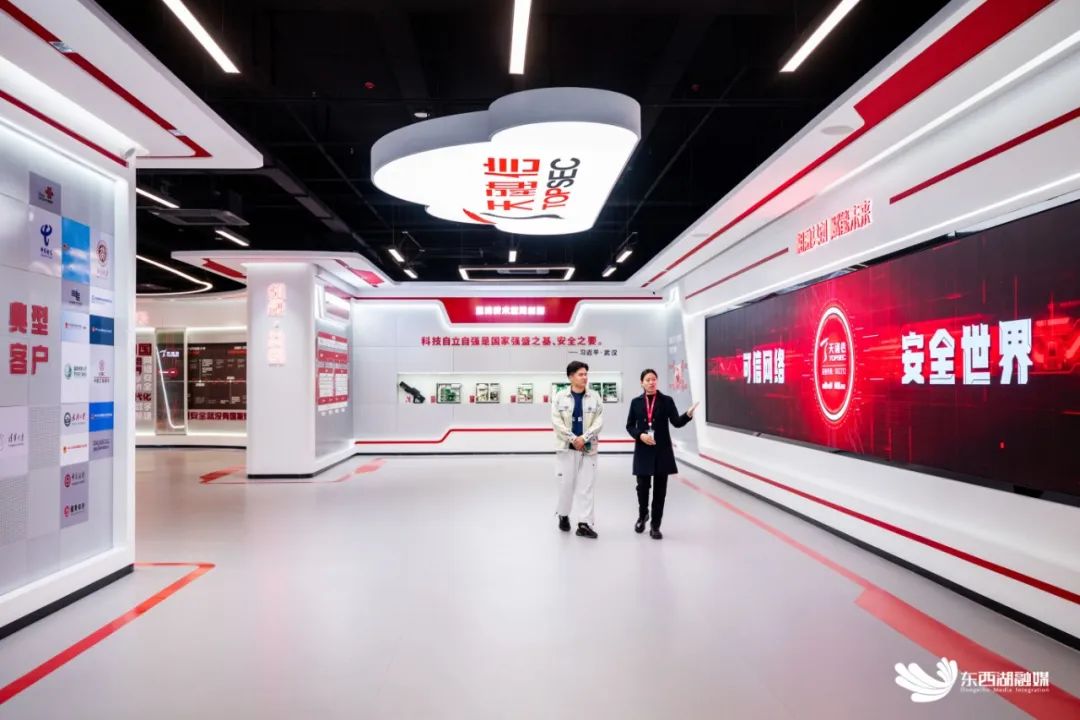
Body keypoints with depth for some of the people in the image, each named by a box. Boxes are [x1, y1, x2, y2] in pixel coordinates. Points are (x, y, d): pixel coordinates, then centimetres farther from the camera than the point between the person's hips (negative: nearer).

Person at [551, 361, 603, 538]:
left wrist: (584, 438, -14)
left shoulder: (594, 397, 2)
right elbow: (556, 421, -6)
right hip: (566, 447, -1)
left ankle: (584, 523, 6)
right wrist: (573, 439, -13)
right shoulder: (560, 397, -1)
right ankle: (563, 515, 29)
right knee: (566, 483, 7)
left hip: (588, 448, 1)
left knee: (586, 485, 1)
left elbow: (599, 421, -3)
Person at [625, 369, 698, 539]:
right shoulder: (636, 402, 3)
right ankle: (642, 515, 36)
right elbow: (629, 425, 6)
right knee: (642, 486, 7)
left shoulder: (666, 401, -1)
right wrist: (640, 435, -12)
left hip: (662, 451, -1)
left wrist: (688, 415, -29)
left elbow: (677, 422, -10)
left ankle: (655, 526, 18)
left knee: (660, 489, 5)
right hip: (643, 451, 1)